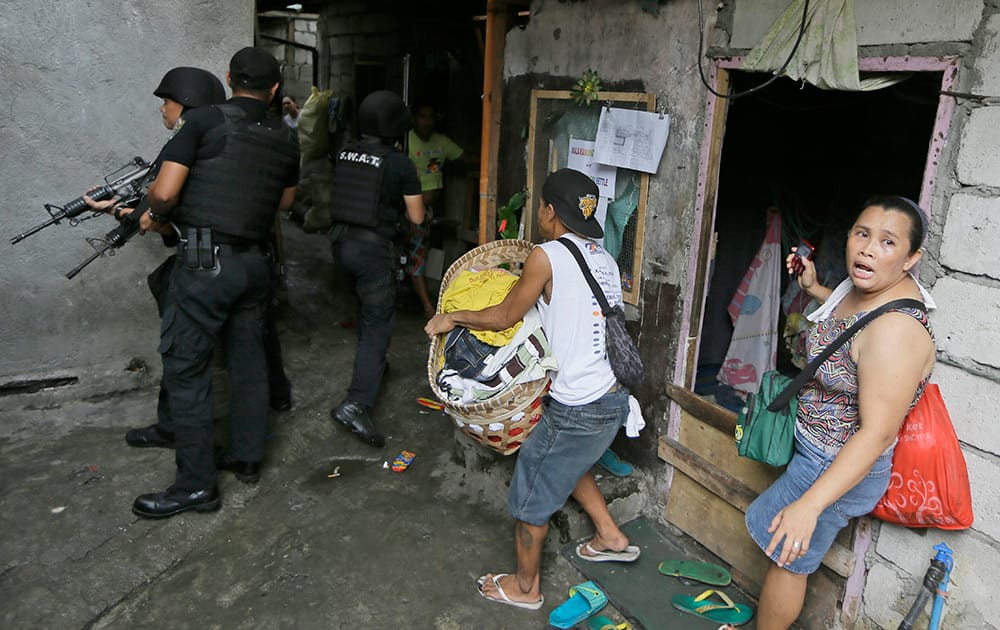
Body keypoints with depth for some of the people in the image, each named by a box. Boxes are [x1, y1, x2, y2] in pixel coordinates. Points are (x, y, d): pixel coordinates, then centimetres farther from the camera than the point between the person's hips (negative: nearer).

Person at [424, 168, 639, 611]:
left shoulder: (547, 256, -16)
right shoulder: (603, 258, 7)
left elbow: (504, 317, -5)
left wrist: (453, 318, 9)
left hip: (577, 409, -8)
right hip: (613, 397, 8)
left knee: (532, 492, 12)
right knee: (566, 464, 33)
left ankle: (525, 587, 31)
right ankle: (612, 537, 43)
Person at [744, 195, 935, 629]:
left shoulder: (897, 330, -33)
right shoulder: (865, 286, -4)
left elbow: (877, 434, -33)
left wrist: (809, 504, -36)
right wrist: (812, 288, 11)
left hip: (838, 466, -10)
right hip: (815, 445, 10)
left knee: (788, 557, 7)